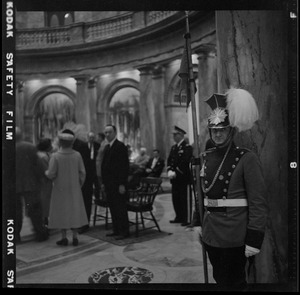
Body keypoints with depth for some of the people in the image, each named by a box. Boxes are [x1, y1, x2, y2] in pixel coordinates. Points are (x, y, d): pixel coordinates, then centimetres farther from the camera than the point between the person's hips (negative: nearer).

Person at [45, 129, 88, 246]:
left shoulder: (55, 156, -15)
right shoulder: (77, 155, -7)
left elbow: (51, 174, -14)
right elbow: (82, 172, -3)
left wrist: (46, 172, 8)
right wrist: (79, 184, 11)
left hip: (60, 189, -2)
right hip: (74, 188, 2)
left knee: (62, 212, 8)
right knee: (75, 211, 11)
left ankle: (64, 238, 13)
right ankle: (75, 237, 14)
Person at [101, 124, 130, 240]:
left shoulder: (120, 146, -10)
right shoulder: (107, 147, 15)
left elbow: (125, 166, -15)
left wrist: (122, 184, -18)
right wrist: (103, 182, 13)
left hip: (118, 184, -8)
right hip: (109, 183, 8)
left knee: (120, 208, -2)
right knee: (112, 207, 11)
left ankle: (124, 231, 7)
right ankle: (116, 230, 20)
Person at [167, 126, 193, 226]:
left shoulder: (187, 147, -8)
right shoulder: (173, 147, 17)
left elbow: (184, 162, -16)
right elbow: (169, 160, 13)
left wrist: (176, 173, -17)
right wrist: (169, 171, -4)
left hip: (183, 178, -7)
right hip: (174, 178, 7)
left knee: (183, 198, -4)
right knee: (175, 198, 10)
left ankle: (185, 219, 4)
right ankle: (179, 217, 22)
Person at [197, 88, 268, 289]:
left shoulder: (246, 158, -12)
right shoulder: (207, 157, 6)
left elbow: (258, 202, -14)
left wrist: (254, 239, -16)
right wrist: (200, 224, 13)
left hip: (234, 237, -6)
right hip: (211, 235, 6)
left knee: (234, 283, 8)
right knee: (219, 279, 20)